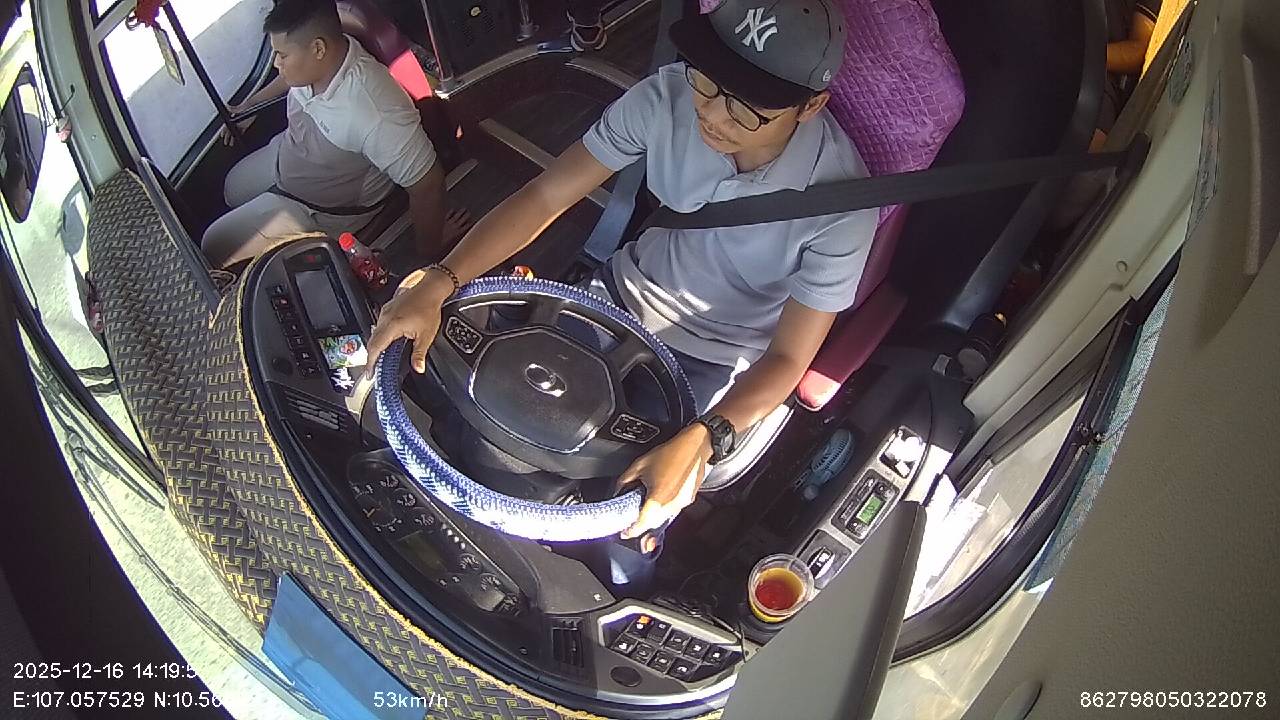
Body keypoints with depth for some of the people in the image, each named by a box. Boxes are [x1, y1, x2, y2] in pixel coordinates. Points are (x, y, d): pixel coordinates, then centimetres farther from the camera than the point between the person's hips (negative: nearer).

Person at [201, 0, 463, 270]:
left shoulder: (377, 114, -45)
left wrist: (430, 250, -25)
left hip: (322, 207, -7)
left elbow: (427, 183, -36)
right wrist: (250, 104, 18)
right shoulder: (317, 59, -20)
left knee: (216, 250, -2)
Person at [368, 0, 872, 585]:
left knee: (634, 513, -11)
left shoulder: (840, 202, -30)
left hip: (716, 360, -3)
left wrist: (700, 440, -41)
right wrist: (437, 284, -30)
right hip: (628, 292, 4)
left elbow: (788, 357, -24)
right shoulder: (667, 98, -23)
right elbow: (545, 196, -18)